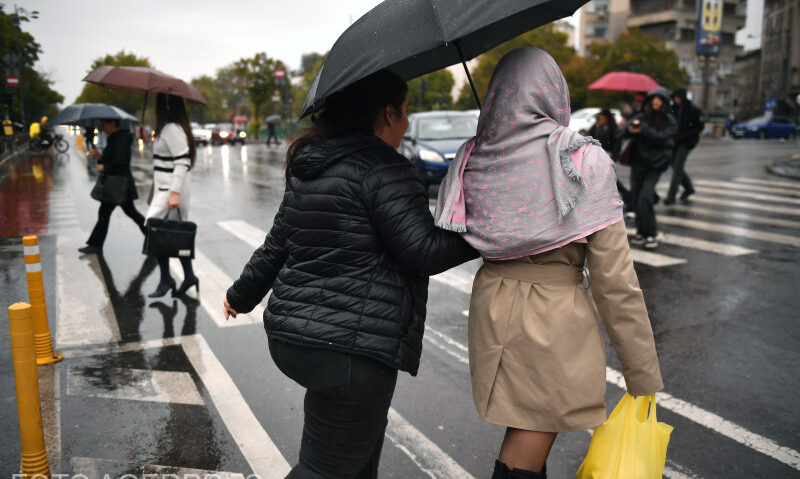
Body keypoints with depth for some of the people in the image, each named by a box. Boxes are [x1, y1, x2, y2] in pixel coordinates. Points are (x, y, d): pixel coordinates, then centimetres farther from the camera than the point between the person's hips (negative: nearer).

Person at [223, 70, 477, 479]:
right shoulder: (385, 169, -14)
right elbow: (422, 253, -16)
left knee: (367, 432, 29)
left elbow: (277, 245, 16)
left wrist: (241, 295, 30)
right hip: (351, 349, -9)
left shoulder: (308, 168, 12)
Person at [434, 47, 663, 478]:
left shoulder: (471, 158, -2)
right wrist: (644, 379, -4)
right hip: (556, 319, -4)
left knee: (523, 433, 26)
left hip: (490, 311, 5)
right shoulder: (585, 163, -12)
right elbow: (615, 281, -12)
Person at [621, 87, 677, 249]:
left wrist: (642, 129, -20)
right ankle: (642, 231, 19)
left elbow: (662, 138, -14)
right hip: (638, 162, 3)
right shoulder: (641, 117, 7)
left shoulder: (669, 121, 1)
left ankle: (651, 234, -4)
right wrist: (632, 127, -23)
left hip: (655, 164, -3)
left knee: (645, 198, -15)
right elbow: (624, 133, -2)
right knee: (635, 197, 4)